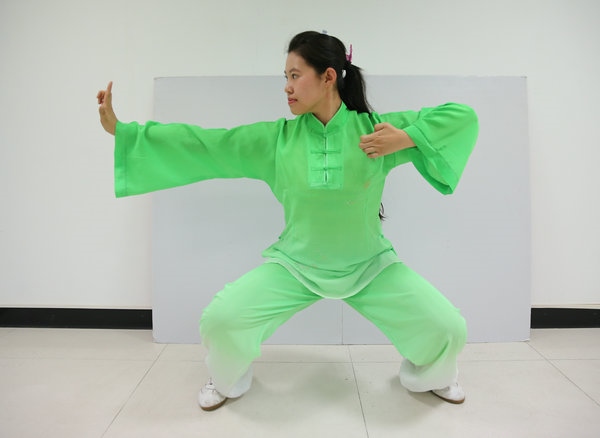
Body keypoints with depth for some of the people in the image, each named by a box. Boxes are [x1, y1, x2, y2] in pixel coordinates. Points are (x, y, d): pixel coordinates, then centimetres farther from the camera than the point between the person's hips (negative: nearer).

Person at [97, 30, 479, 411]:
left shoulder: (374, 127, -13)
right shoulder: (275, 139, -10)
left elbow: (463, 117, -9)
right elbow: (201, 145, -9)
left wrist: (406, 139, -26)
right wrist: (120, 130, -9)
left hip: (370, 266, 0)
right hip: (294, 264, 1)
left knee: (449, 328, -9)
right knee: (220, 319, -13)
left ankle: (430, 375, 30)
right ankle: (230, 380, 24)